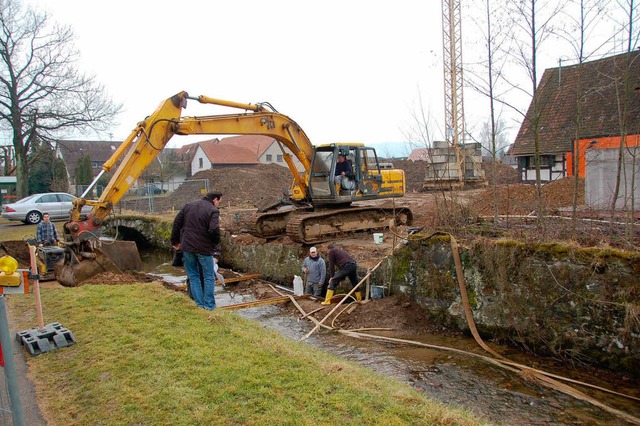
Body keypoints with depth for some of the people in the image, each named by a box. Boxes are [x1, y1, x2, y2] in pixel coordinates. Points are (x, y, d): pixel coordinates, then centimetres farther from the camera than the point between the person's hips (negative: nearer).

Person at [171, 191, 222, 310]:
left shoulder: (189, 205, 9)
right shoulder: (213, 211, -10)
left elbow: (177, 222, 9)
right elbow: (214, 230, -22)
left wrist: (175, 241, 16)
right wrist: (215, 243, -3)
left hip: (187, 247, 5)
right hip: (204, 248, -5)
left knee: (193, 276, 13)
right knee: (209, 277, 9)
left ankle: (200, 304, 14)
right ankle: (209, 305, 10)